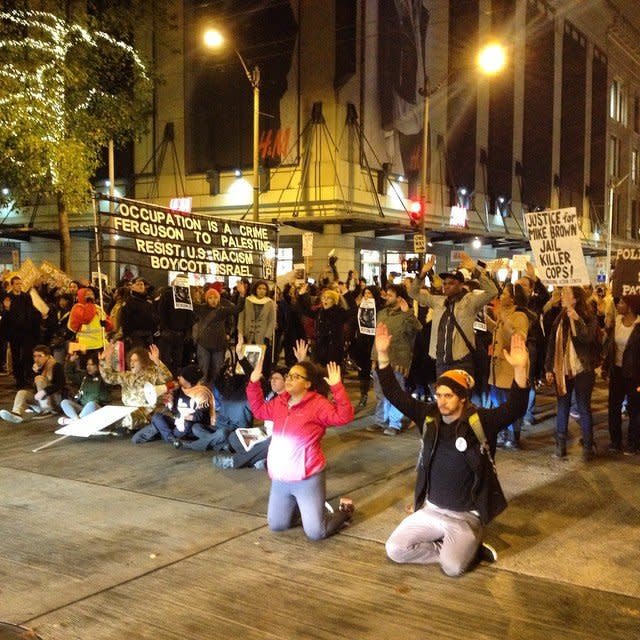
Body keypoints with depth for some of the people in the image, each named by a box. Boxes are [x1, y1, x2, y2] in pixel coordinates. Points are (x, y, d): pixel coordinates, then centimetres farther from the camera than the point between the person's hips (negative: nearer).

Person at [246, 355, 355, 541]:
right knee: (276, 526, 16)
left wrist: (337, 387, -35)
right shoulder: (280, 402, 6)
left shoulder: (318, 404, -14)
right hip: (280, 479, 7)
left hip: (307, 479, -6)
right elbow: (259, 410, 21)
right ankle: (298, 506, 42)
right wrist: (254, 383, 11)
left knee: (316, 533, -3)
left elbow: (344, 416, -25)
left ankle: (344, 510, 25)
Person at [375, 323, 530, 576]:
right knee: (395, 550, -6)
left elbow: (515, 409, -27)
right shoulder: (429, 416, -2)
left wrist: (520, 370, -44)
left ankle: (469, 547, 9)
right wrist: (383, 355, -15)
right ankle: (454, 548, 10)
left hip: (465, 516, -4)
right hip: (431, 509, 5)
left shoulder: (480, 421, -13)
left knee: (452, 567, -24)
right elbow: (395, 395, -4)